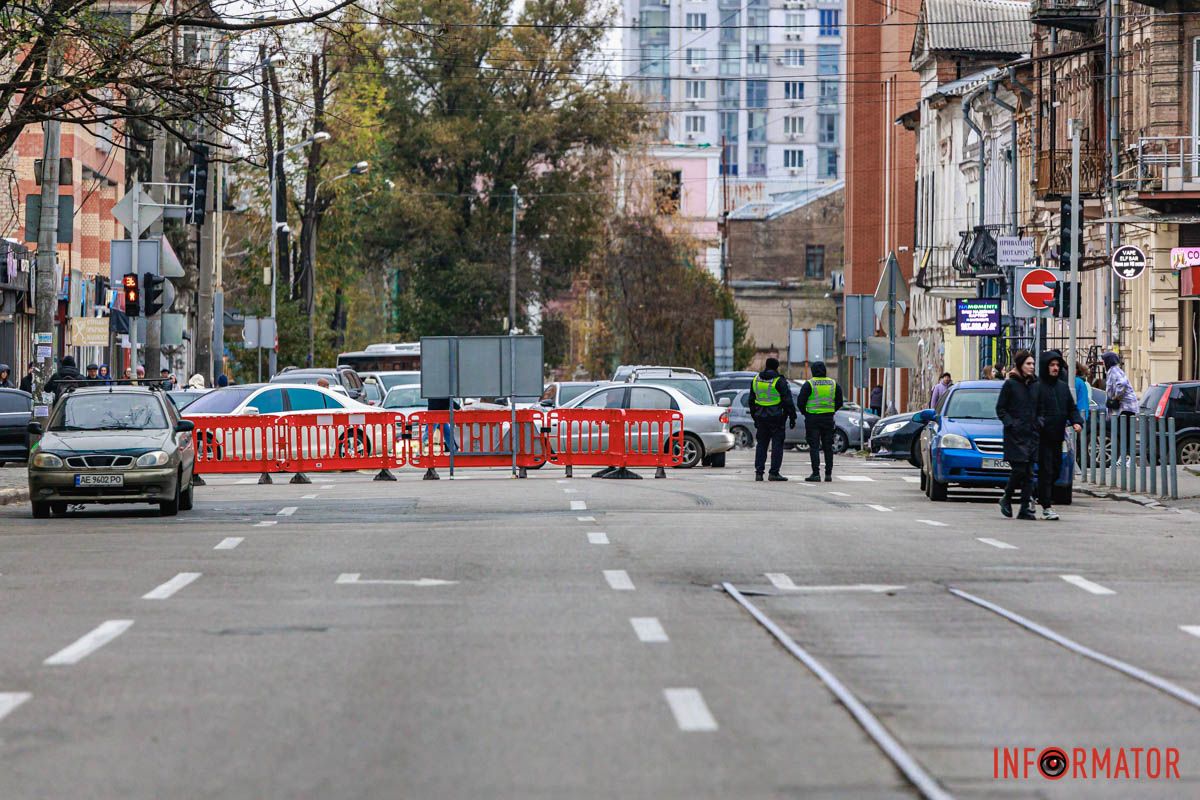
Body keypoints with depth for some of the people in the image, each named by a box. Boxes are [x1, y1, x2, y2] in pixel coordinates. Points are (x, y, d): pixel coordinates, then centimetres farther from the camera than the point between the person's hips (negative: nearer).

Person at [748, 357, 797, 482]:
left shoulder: (756, 380, 9)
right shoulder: (779, 381, -9)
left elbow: (752, 401, 16)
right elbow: (787, 400, -9)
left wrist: (754, 417, 24)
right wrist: (792, 417, -3)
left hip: (761, 417, 5)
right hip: (777, 418, -5)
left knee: (761, 445, 10)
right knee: (777, 445, -1)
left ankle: (759, 472, 4)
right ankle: (774, 473, -6)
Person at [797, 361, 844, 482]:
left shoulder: (809, 384, -8)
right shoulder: (833, 384, 5)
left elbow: (800, 402, -8)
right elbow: (839, 402, 9)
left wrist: (805, 413, 8)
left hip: (812, 418, -3)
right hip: (828, 419, 3)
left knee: (814, 447, -3)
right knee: (828, 447, 10)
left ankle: (816, 473, -10)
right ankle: (828, 474, 10)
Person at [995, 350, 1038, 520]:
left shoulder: (1034, 385, 11)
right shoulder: (1010, 384, -3)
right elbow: (1000, 409, -1)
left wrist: (1038, 422, 4)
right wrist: (1010, 423, -13)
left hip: (1031, 434, 5)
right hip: (1015, 435, -5)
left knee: (1029, 473, 1)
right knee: (1019, 469, -10)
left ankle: (1025, 509, 2)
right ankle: (1006, 499, 12)